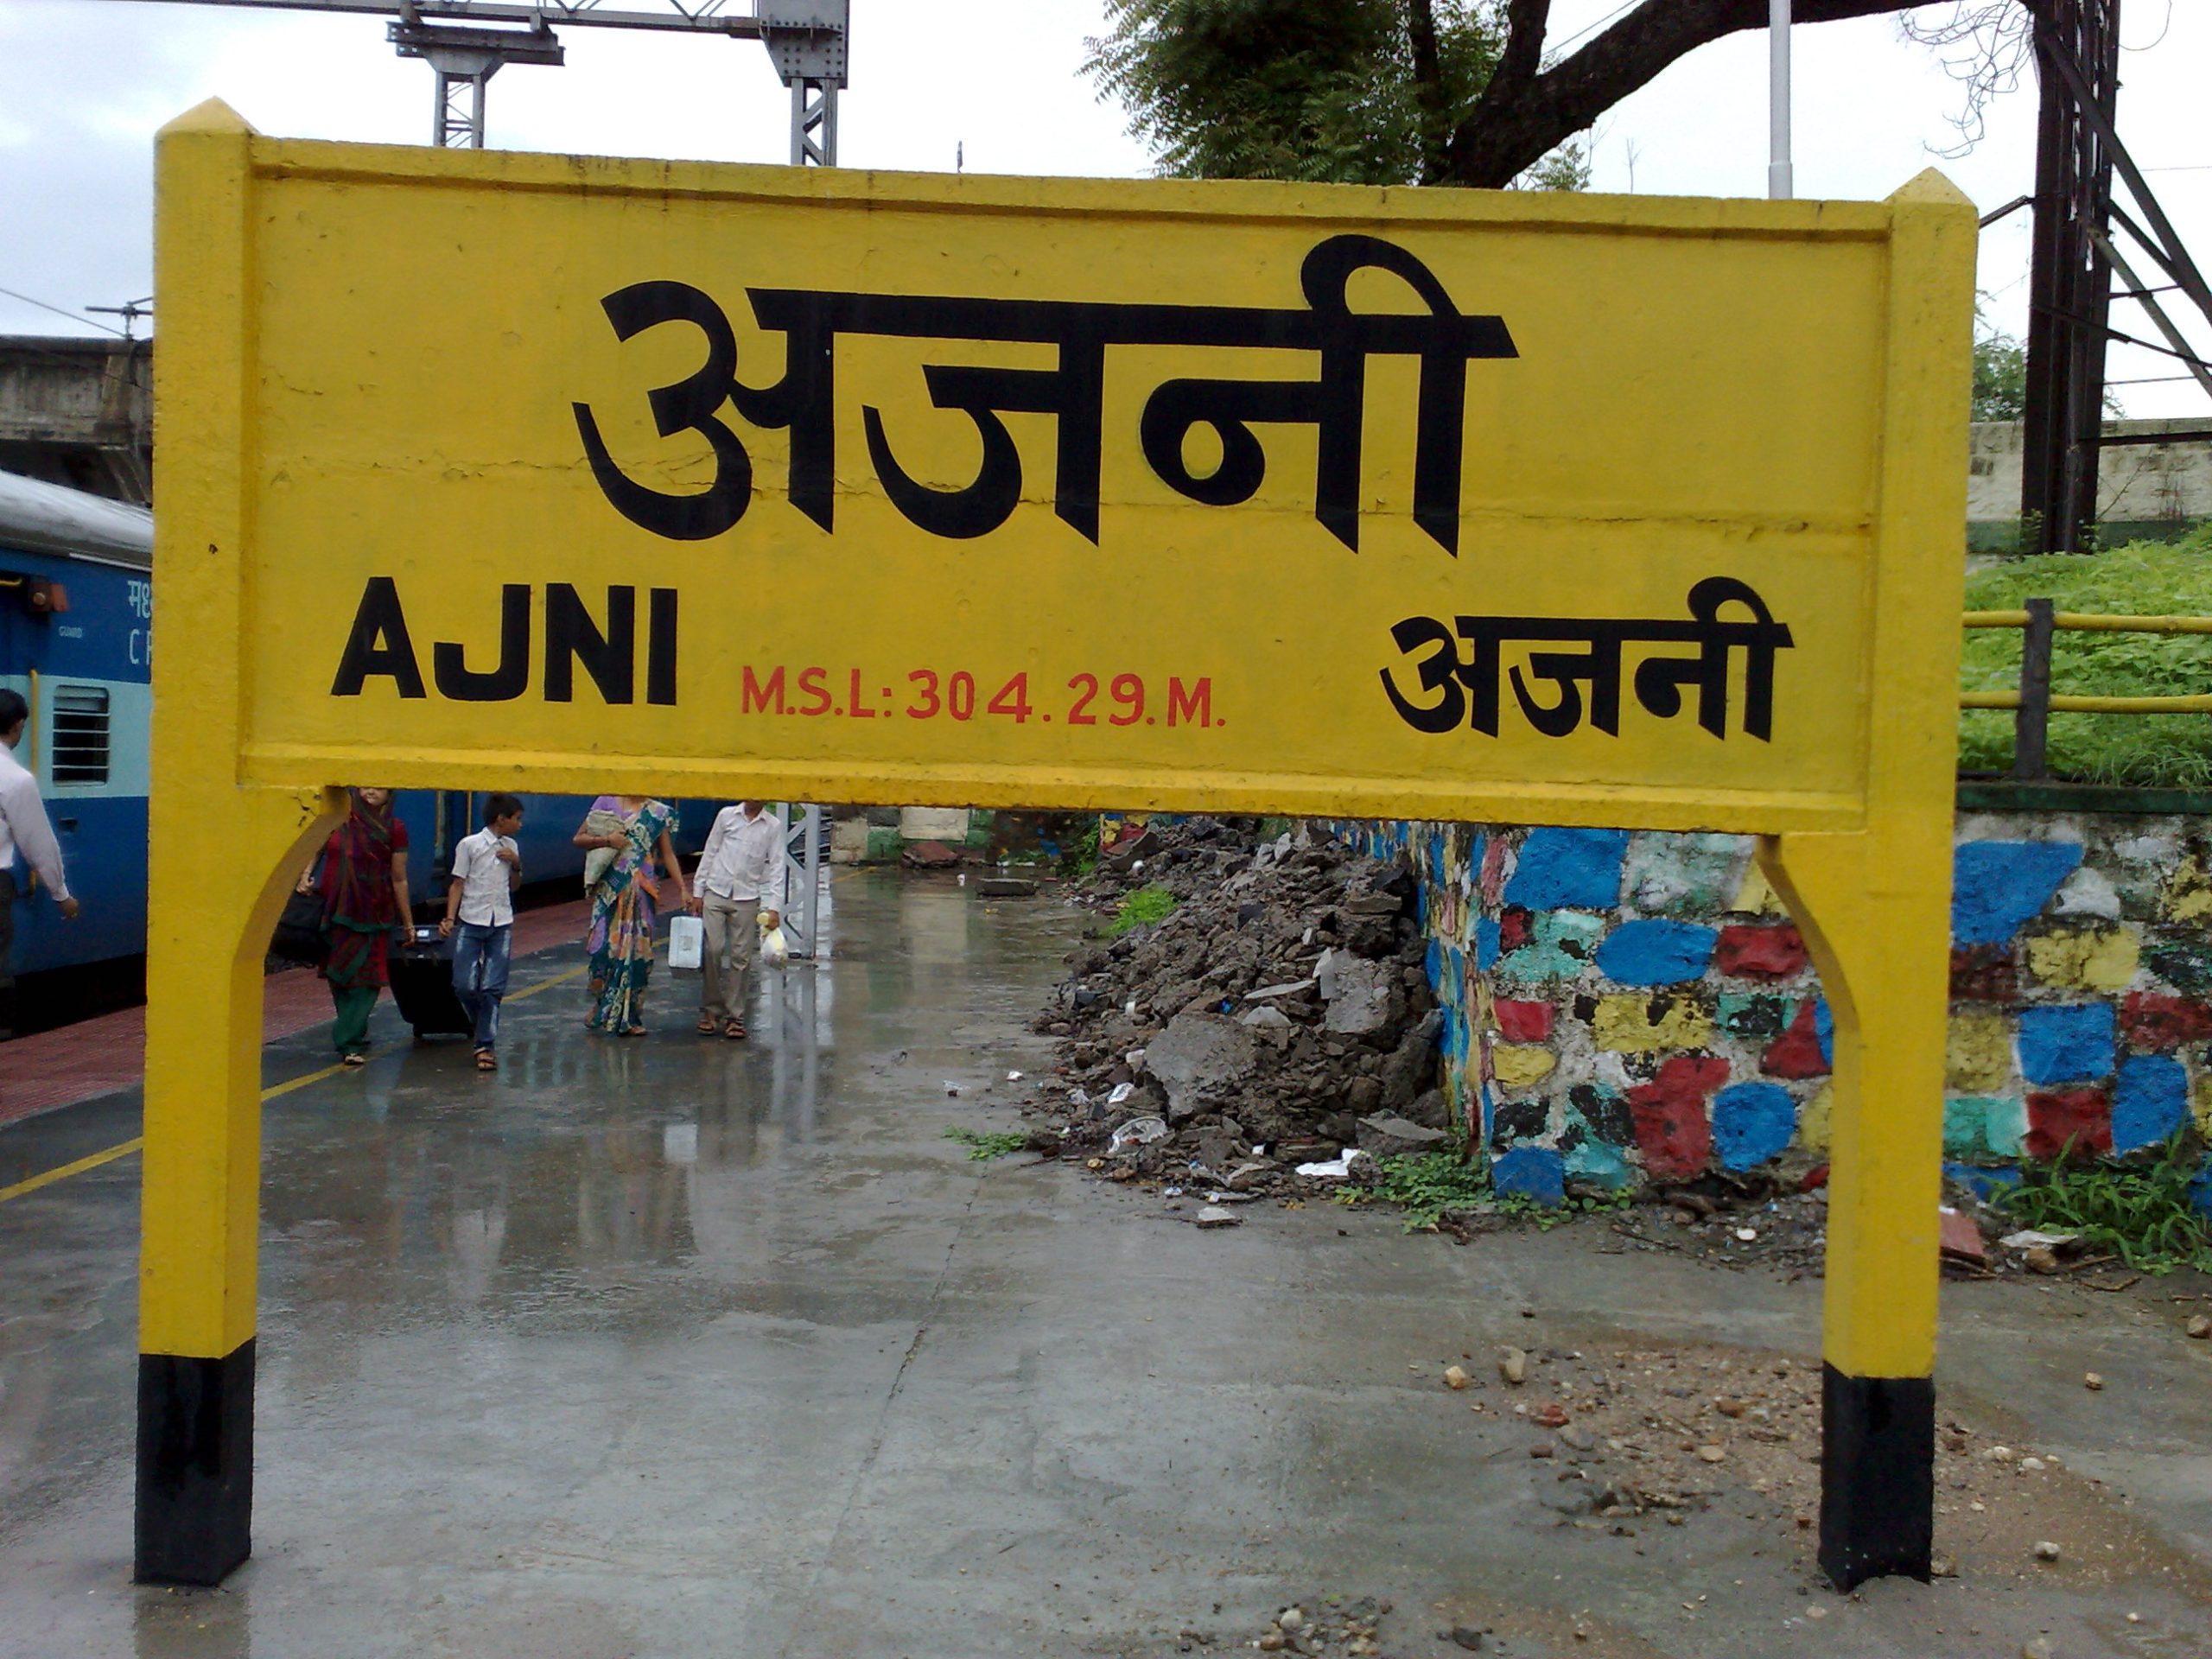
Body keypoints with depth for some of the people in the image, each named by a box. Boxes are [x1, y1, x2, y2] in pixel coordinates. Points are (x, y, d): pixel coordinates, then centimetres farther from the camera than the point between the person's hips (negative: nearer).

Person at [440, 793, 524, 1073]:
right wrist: (450, 918, -12)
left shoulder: (511, 847, 10)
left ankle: (486, 1046, 2)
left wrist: (516, 865, 1)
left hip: (502, 925, 3)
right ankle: (485, 1027, 20)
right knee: (464, 985, -7)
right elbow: (457, 884, -2)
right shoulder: (469, 845, -5)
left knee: (493, 988, -3)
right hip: (471, 923, -3)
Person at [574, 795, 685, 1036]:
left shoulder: (658, 812, 7)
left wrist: (682, 890, 2)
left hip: (642, 893, 1)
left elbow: (668, 854, 8)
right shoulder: (606, 803, 5)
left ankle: (628, 1016, 8)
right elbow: (579, 838, 5)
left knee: (637, 951, 0)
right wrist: (606, 840, -13)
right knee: (605, 946, -6)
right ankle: (601, 1006, 15)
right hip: (610, 890, -1)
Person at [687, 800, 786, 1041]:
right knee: (712, 950, -8)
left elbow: (776, 867, 2)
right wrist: (698, 892, 6)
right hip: (715, 894, 0)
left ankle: (734, 1015, 9)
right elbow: (710, 852, 9)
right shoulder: (726, 815, 5)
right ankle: (711, 1009, 6)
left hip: (747, 899, 0)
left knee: (741, 957, 0)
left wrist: (774, 907, -6)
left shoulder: (773, 827, 3)